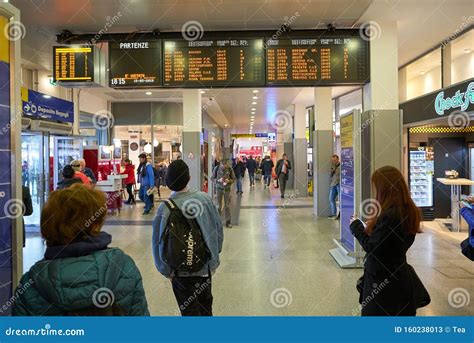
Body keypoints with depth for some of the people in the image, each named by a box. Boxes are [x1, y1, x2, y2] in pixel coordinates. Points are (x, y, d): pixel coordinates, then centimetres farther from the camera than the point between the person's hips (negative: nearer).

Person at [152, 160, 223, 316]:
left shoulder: (165, 208, -20)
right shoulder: (205, 198, -12)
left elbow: (160, 243, -12)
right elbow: (218, 229, -2)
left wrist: (167, 271, 2)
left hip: (182, 271, -3)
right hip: (207, 266, 3)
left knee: (190, 311, 16)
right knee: (206, 306, 26)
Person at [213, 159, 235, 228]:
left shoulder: (230, 169, -7)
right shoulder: (217, 168, -6)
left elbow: (234, 179, 2)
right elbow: (212, 178, 1)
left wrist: (229, 181, -18)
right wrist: (218, 180, -17)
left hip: (227, 189, 0)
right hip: (219, 188, 0)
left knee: (227, 206, 3)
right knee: (219, 205, 6)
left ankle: (228, 221, 13)